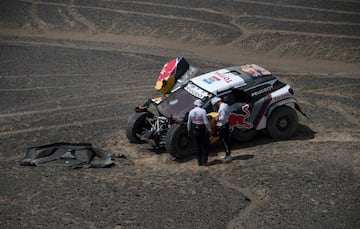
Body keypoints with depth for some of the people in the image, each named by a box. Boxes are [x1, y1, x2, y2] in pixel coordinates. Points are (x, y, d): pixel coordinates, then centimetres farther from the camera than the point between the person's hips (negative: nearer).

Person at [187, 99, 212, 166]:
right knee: (205, 146, 11)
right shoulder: (203, 111, -15)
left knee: (197, 146, 14)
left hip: (195, 131, 4)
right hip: (203, 130, -4)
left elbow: (189, 123, 7)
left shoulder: (191, 112, -2)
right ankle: (204, 161, 8)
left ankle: (199, 162, 16)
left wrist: (189, 131, 21)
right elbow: (206, 122, -19)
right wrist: (209, 130, -7)